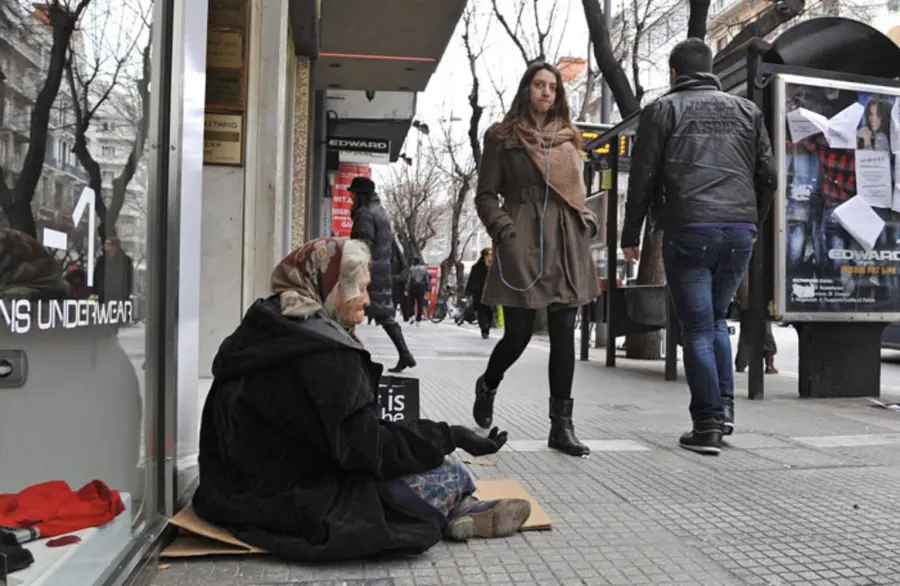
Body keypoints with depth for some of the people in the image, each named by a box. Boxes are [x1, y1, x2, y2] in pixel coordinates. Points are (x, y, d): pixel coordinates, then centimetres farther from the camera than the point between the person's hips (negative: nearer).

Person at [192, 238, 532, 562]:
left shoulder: (266, 330, 6)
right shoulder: (322, 352, -24)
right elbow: (367, 447, -22)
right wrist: (451, 437, -15)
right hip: (296, 504, -10)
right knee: (449, 475, -7)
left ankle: (460, 510, 15)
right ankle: (462, 515, 21)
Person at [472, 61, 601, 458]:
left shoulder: (568, 138, 17)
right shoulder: (503, 137, 3)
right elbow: (485, 195, 0)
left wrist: (588, 223, 7)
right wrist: (504, 231, -12)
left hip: (566, 247, 5)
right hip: (523, 246, -4)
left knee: (564, 337, 2)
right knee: (518, 335, -2)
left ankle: (561, 425, 9)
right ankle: (487, 386, 30)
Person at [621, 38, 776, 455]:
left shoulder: (662, 109, 6)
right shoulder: (746, 110, 17)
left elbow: (642, 178, 0)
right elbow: (767, 176, 14)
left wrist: (630, 236, 7)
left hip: (688, 230, -4)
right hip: (740, 230, 4)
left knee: (697, 328, 2)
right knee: (716, 318, 20)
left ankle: (707, 427, 3)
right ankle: (724, 407, 13)